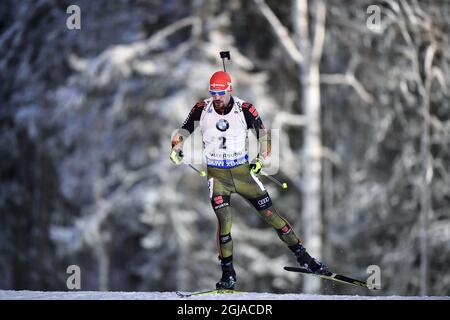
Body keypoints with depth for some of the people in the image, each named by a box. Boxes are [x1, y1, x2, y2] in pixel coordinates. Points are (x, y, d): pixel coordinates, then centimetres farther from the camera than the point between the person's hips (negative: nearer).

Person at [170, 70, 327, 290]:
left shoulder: (244, 109, -9)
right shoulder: (202, 109, -7)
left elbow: (263, 135, 3)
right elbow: (183, 132, 2)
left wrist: (261, 158, -9)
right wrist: (176, 149, -16)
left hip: (242, 170, 0)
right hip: (217, 174, 0)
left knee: (270, 214, 0)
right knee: (224, 220, -15)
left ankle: (303, 257, 11)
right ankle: (228, 273, -4)